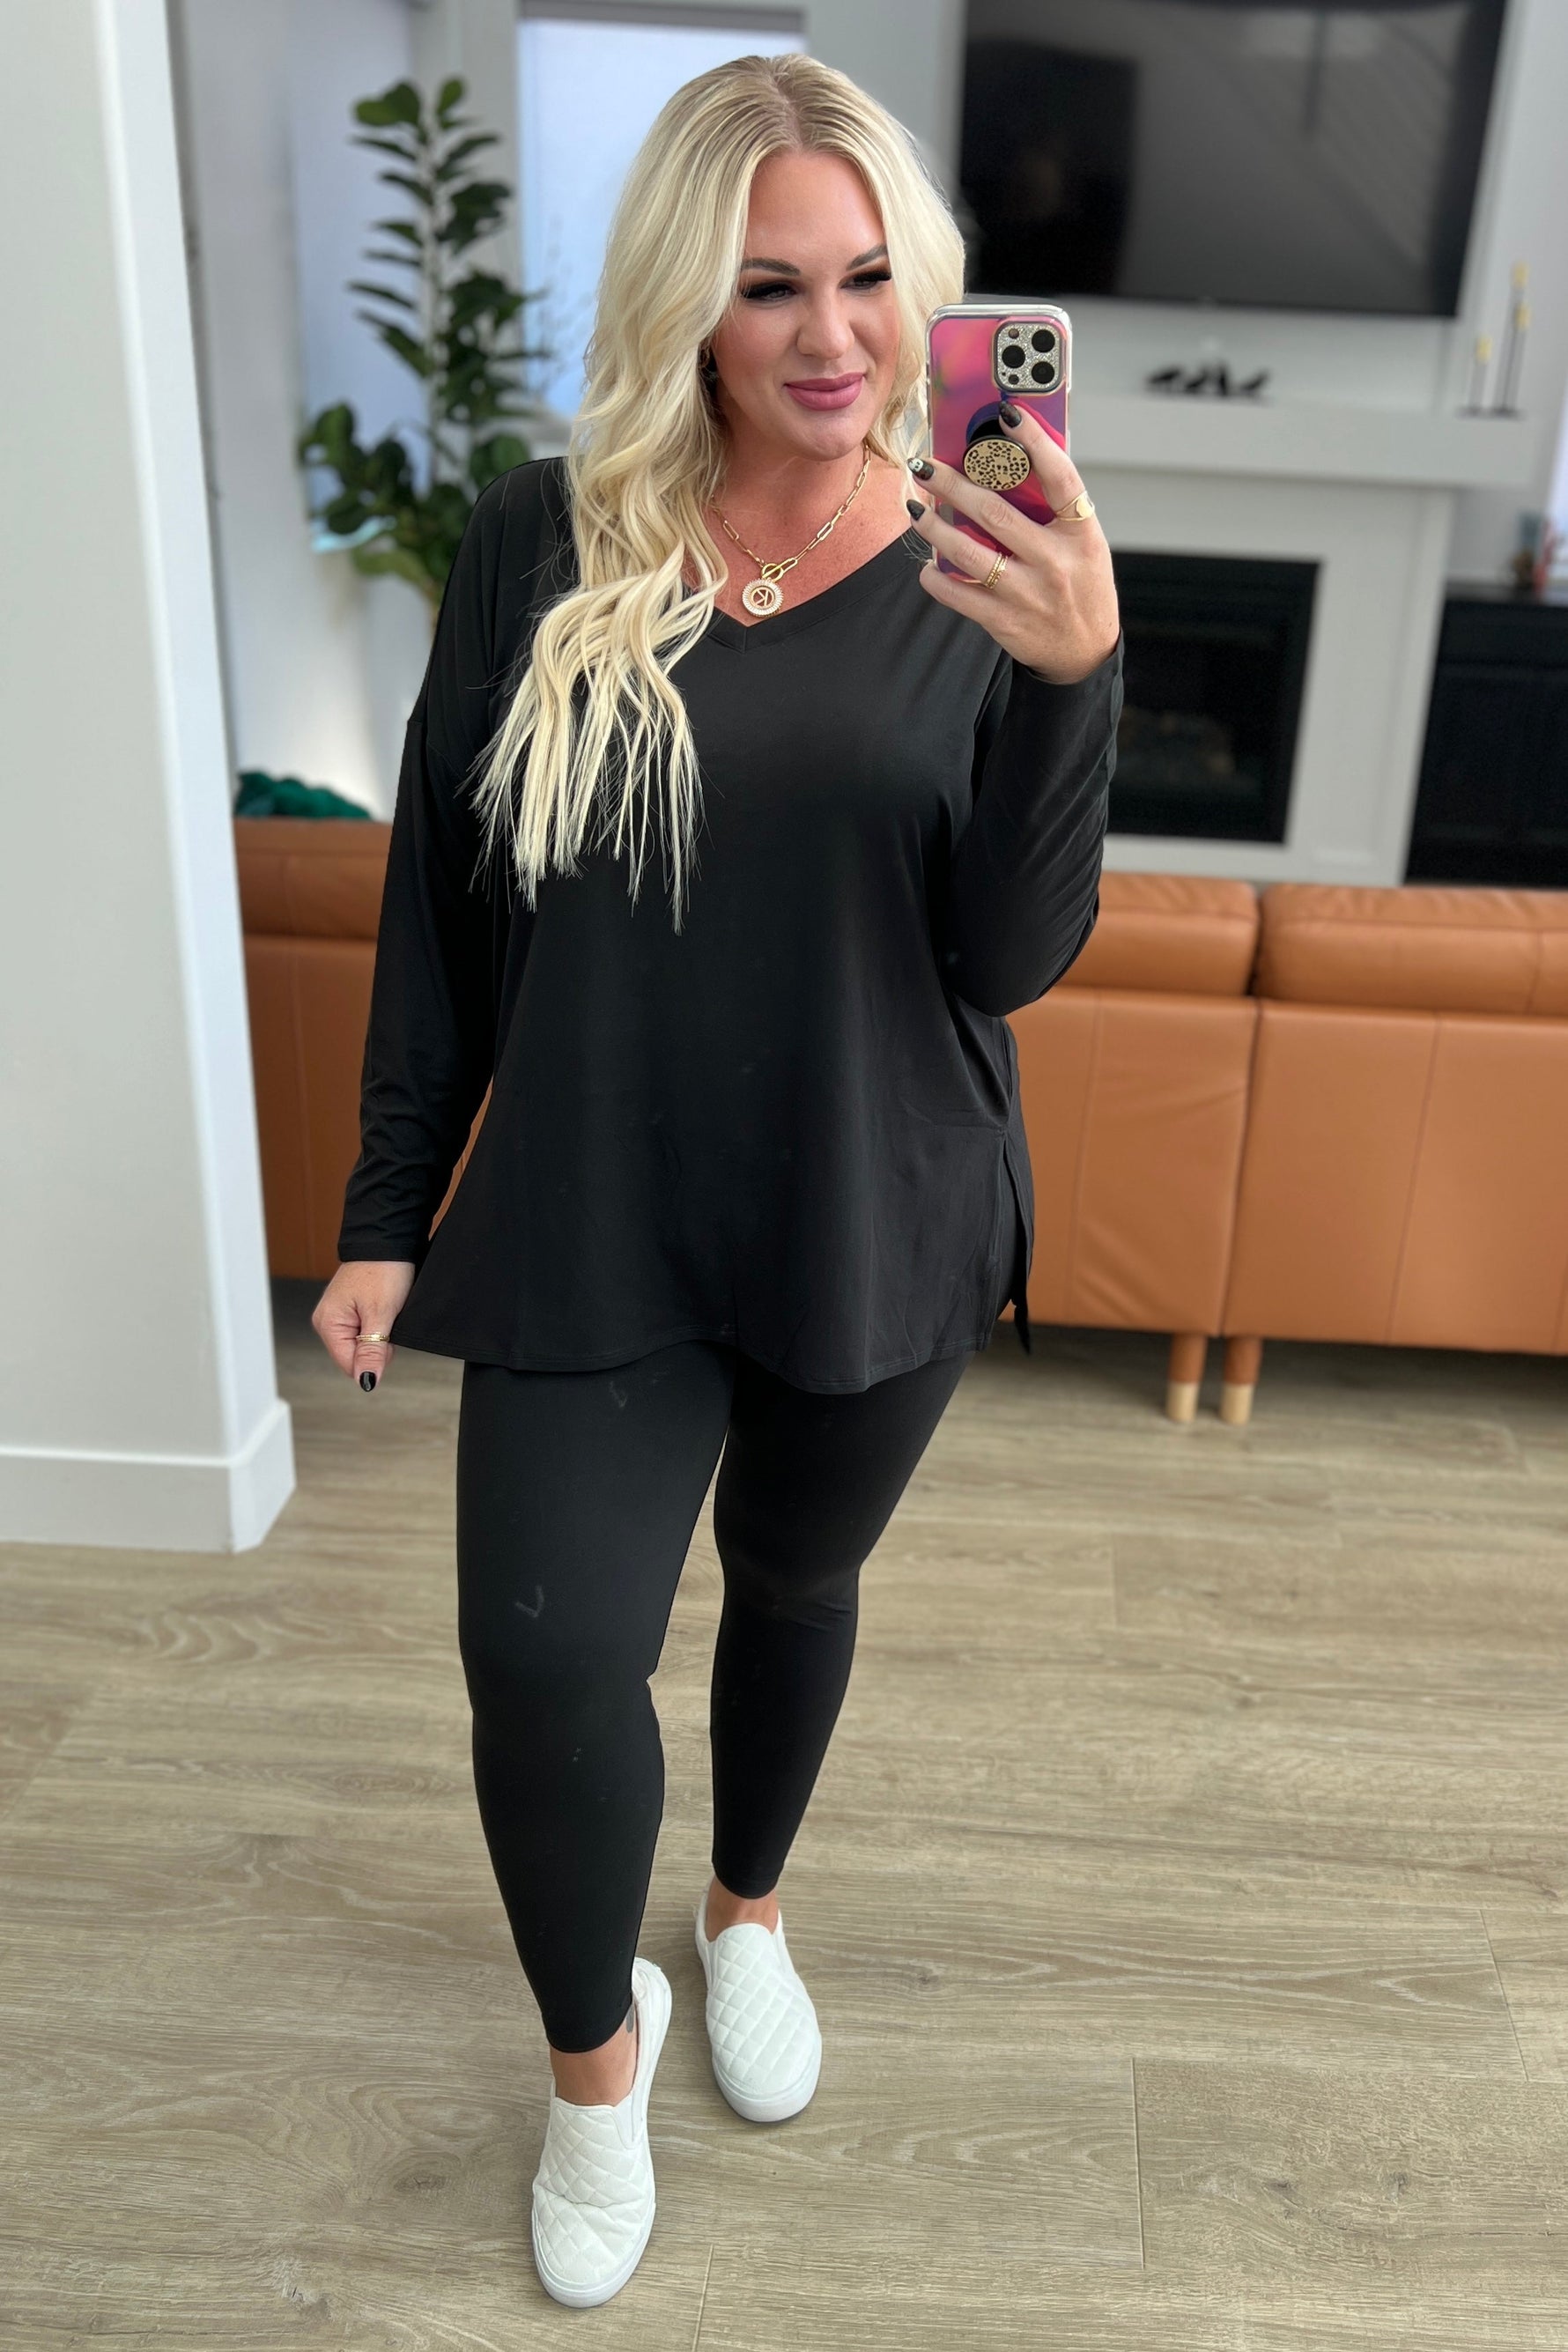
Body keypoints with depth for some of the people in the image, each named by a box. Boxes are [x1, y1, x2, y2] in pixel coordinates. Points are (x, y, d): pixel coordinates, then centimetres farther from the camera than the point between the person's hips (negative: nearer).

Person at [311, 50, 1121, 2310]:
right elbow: (441, 895, 0)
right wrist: (386, 1208, 0)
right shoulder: (545, 540, -5)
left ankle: (749, 1911, 52)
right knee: (547, 1654, -4)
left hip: (877, 1231, 1)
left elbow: (1017, 959, -12)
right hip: (593, 1226, -1)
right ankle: (596, 2049, 30)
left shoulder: (982, 571, -4)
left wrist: (1072, 672, -28)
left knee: (796, 1581, 20)